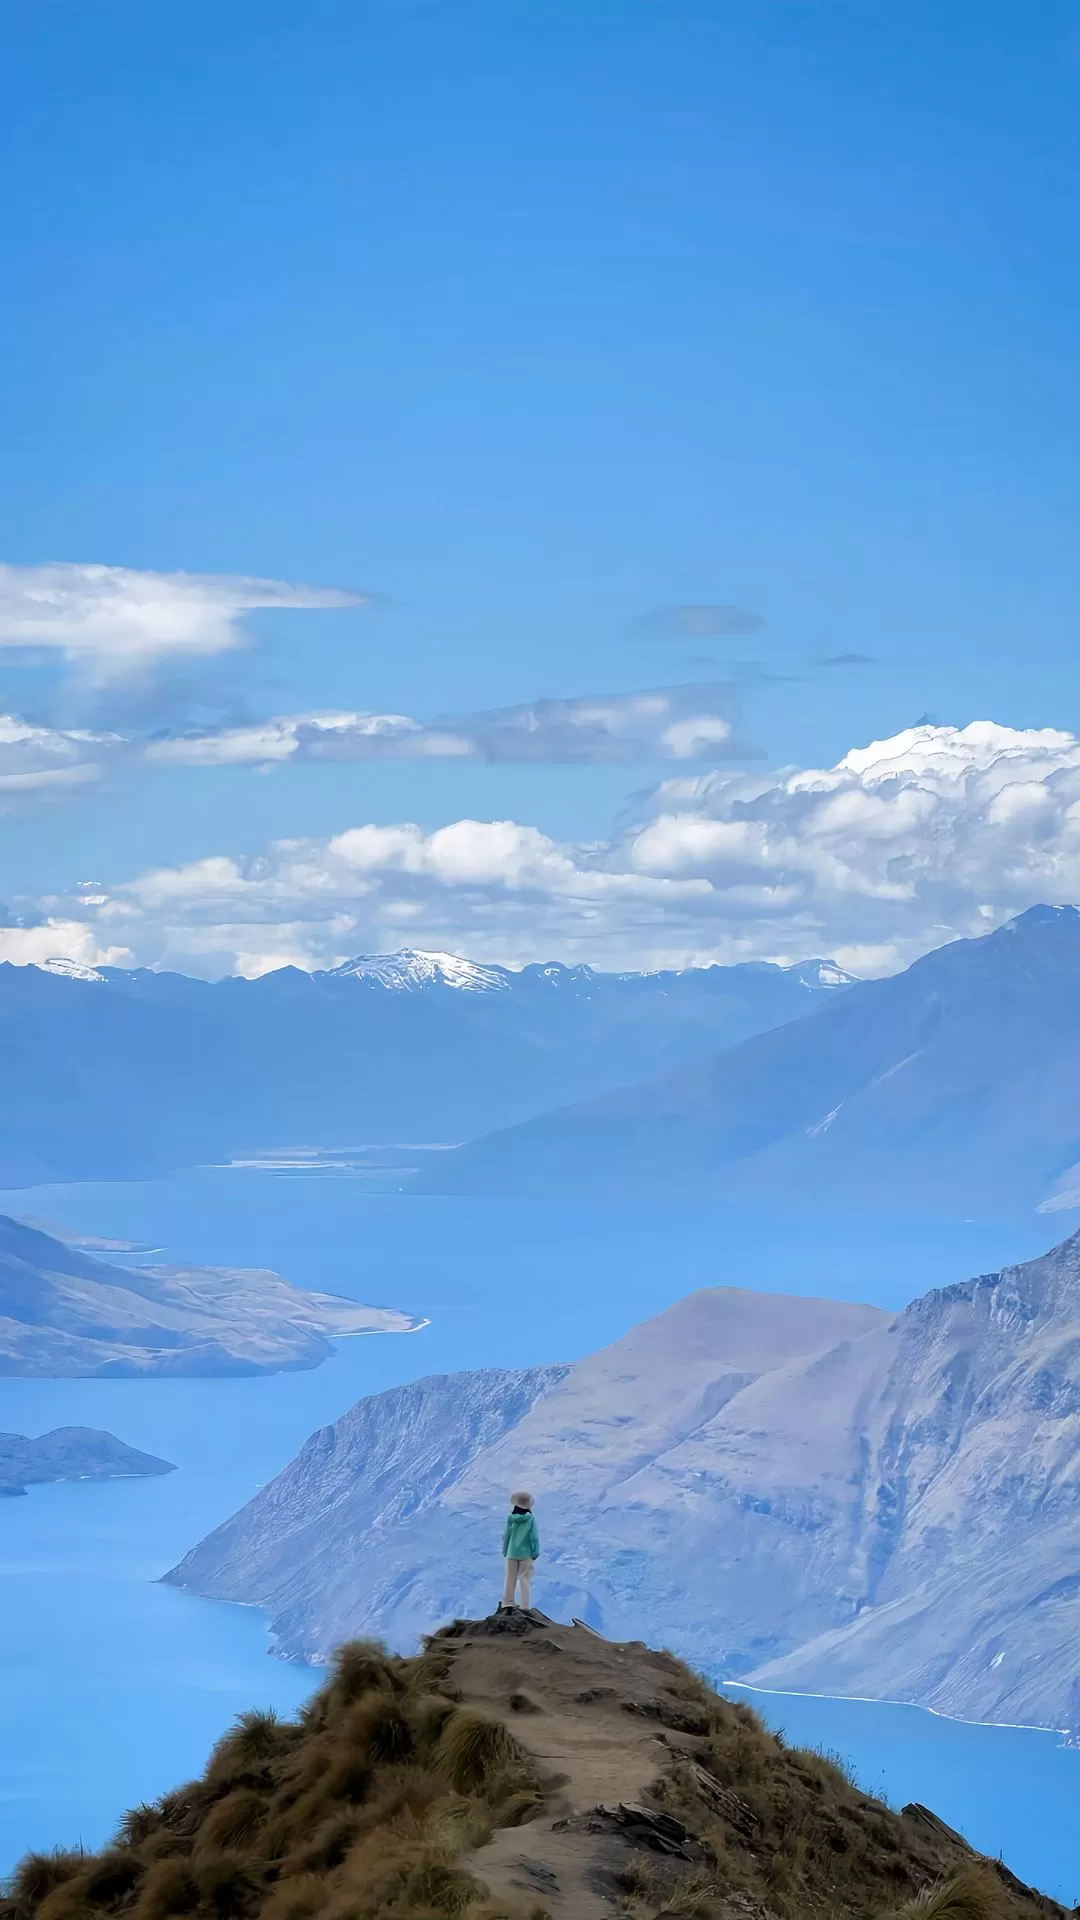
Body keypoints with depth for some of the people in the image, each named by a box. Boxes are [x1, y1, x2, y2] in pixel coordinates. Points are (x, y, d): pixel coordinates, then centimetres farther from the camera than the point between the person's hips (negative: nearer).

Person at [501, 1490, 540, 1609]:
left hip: (512, 1553, 2)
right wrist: (535, 1553, 2)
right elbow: (534, 1537, -9)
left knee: (510, 1579, 11)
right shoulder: (531, 1518, -10)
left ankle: (507, 1603, 15)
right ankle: (525, 1606, 1)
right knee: (525, 1580, 3)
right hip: (526, 1553, -2)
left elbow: (506, 1535, -1)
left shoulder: (511, 1517, -5)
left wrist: (505, 1551, 11)